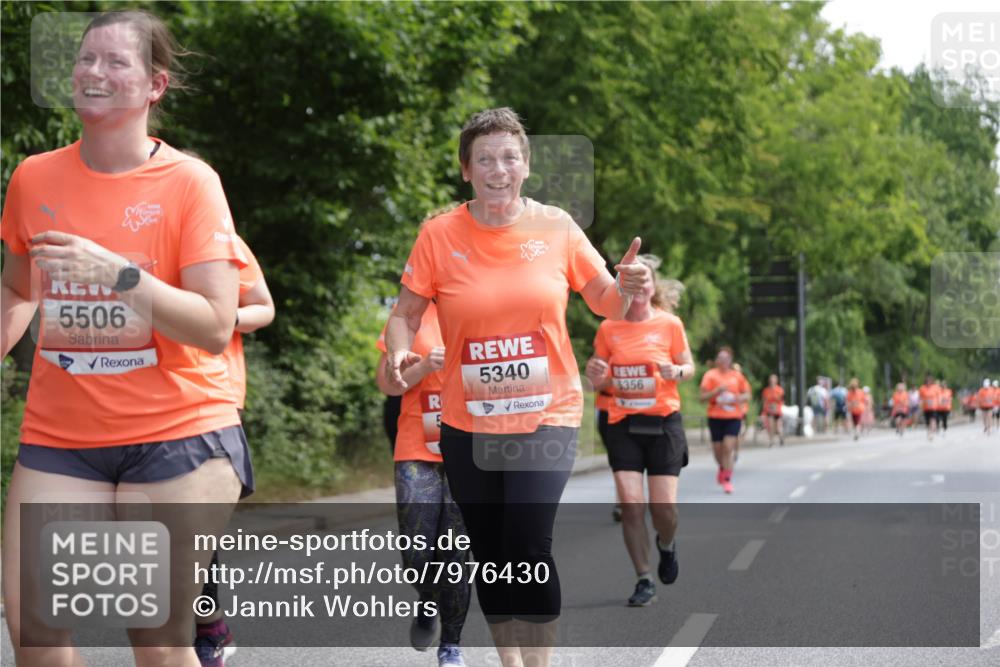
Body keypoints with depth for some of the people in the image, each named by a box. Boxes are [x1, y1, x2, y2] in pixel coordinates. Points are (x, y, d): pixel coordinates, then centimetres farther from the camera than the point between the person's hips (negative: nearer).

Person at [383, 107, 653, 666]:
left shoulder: (556, 227, -3)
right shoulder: (439, 235, -5)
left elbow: (606, 303, 4)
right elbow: (407, 313, 0)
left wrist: (627, 290, -18)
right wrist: (399, 353, -21)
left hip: (547, 416, -2)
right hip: (468, 424, 2)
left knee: (529, 548, -16)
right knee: (491, 555, 11)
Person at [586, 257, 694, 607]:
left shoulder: (670, 323, -2)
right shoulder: (608, 328, 2)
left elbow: (689, 367, 6)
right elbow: (601, 380, 11)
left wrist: (674, 372, -16)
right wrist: (597, 376, -12)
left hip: (663, 423, -1)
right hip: (623, 424, 1)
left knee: (663, 508, -6)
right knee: (631, 505, -8)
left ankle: (666, 545, 30)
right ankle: (644, 581, 5)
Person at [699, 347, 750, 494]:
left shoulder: (737, 376, 6)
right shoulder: (710, 375, 0)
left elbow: (747, 396, 11)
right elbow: (702, 397, -4)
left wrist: (738, 398, -10)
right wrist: (717, 391, -18)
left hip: (733, 417, 0)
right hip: (716, 417, 0)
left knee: (728, 448, -13)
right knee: (717, 448, 7)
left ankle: (727, 480, -7)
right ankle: (722, 468, 39)